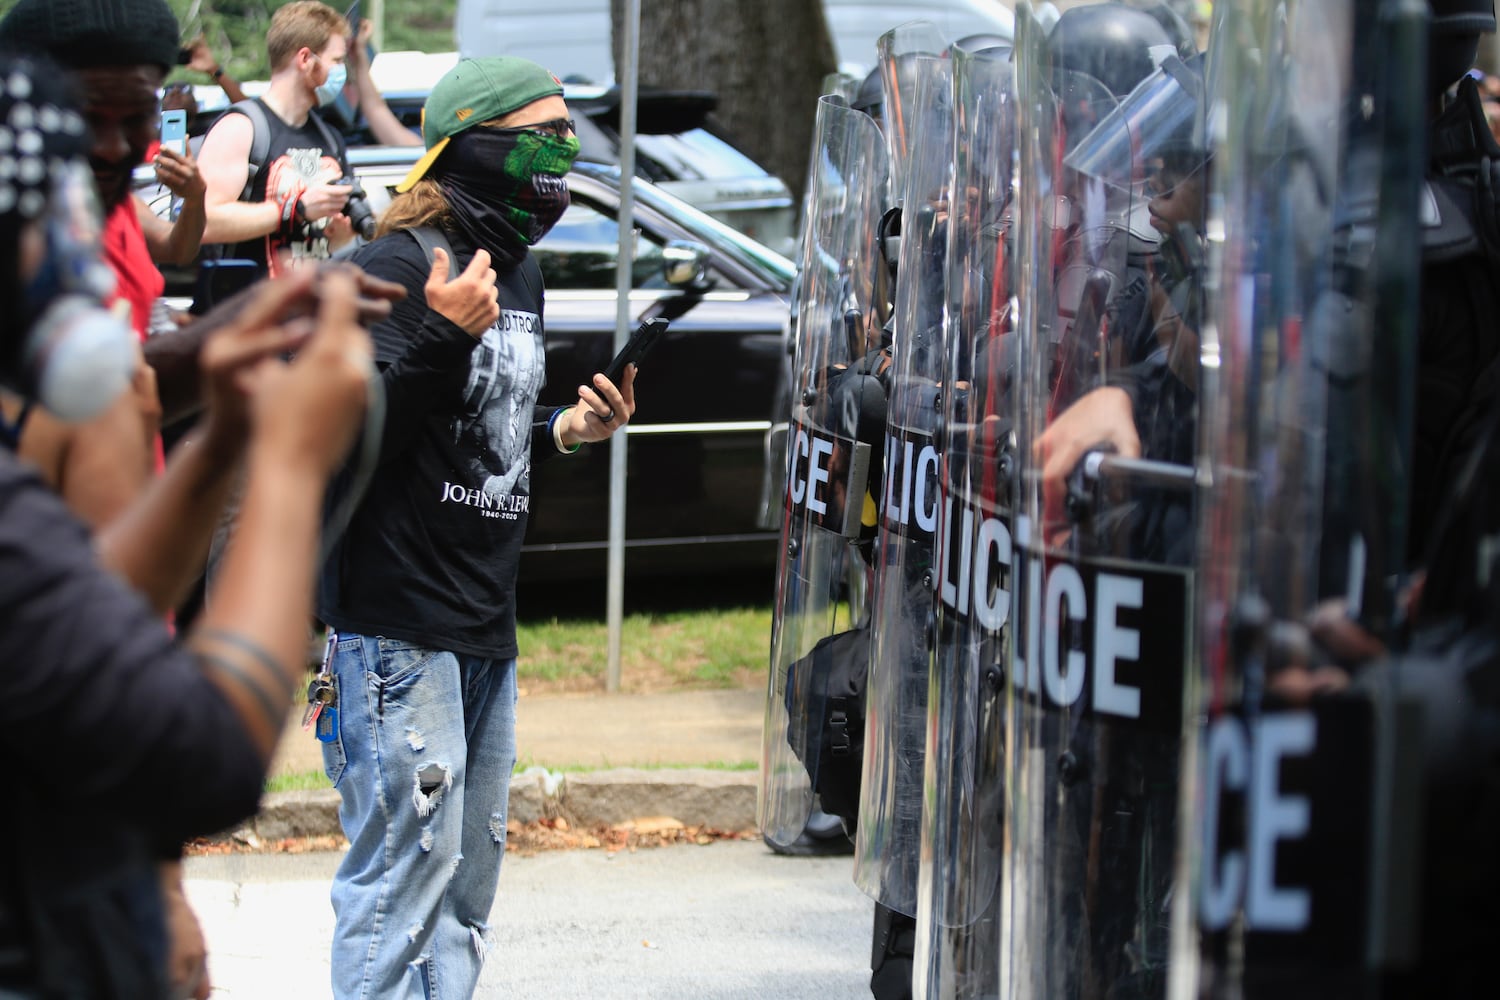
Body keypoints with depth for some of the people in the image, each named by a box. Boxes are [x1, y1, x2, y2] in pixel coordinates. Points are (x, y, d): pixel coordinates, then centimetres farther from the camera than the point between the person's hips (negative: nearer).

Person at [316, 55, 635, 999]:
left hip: (487, 625, 10)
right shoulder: (395, 266, -14)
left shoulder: (520, 271, 15)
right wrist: (443, 333, -30)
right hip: (399, 627, -10)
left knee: (472, 862, 15)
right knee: (409, 859, -9)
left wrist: (569, 429, 8)